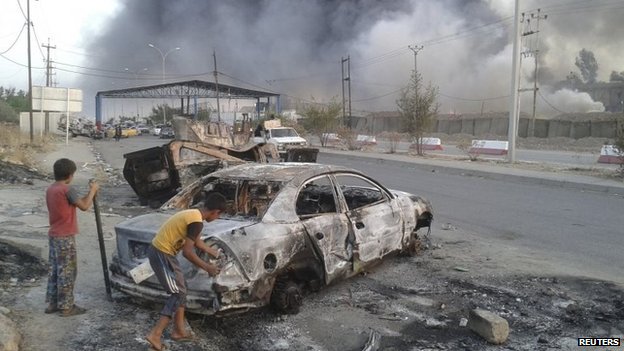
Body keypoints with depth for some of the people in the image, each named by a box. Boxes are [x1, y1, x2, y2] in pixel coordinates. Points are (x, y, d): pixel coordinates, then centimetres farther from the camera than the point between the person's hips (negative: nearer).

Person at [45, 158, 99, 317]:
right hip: (65, 237, -9)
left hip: (53, 235, 9)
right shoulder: (67, 189, -19)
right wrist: (92, 191, 0)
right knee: (67, 272, -1)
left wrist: (89, 195, 12)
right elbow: (84, 206, -12)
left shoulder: (50, 189, 10)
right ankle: (66, 307, 6)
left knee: (54, 269, 16)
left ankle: (52, 303, 24)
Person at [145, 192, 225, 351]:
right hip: (162, 254, -10)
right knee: (178, 294, -2)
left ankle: (179, 331, 24)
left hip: (158, 250, 10)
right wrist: (207, 267, -10)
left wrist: (215, 253, 34)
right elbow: (187, 252, -21)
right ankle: (155, 335, -4)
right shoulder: (197, 221, -20)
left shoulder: (193, 213, 10)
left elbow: (197, 241, 25)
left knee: (180, 289, 17)